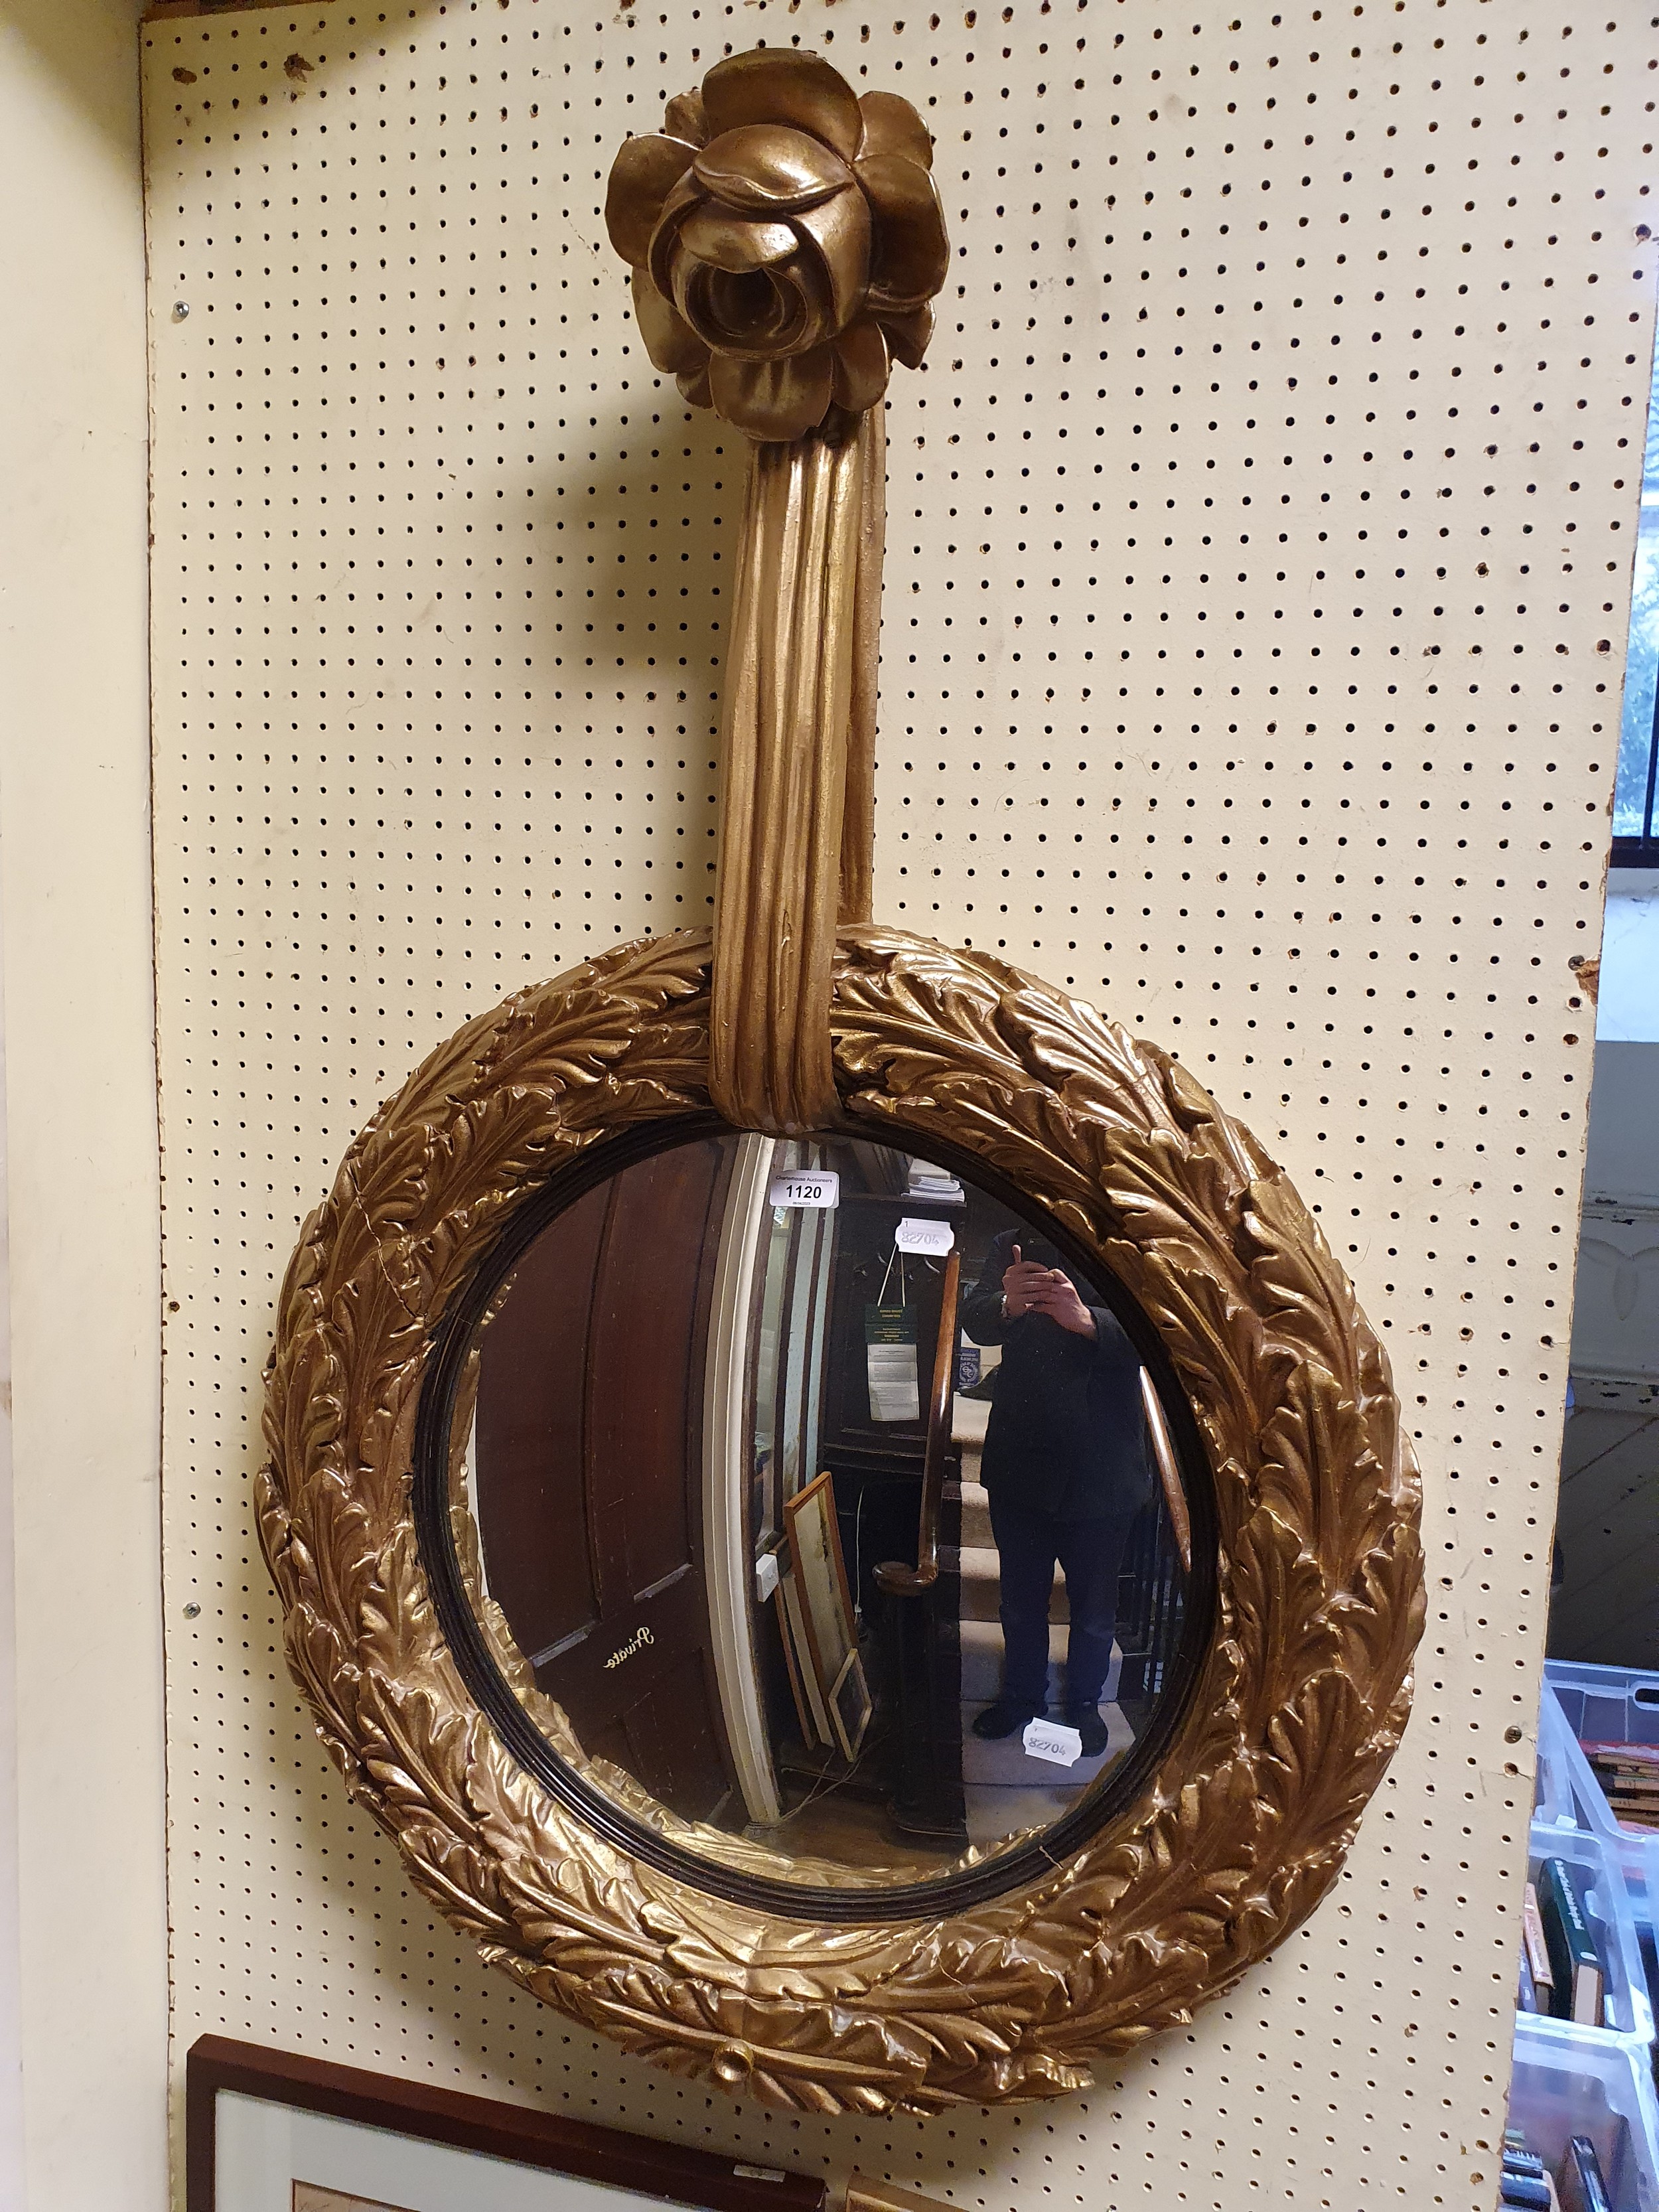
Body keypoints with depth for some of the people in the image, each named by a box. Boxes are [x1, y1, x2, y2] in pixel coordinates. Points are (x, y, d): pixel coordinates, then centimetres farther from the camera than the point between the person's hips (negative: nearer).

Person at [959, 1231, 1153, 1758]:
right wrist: (1008, 1305, -36)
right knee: (1021, 1598, 19)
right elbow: (974, 1319, -12)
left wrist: (1088, 1321, -39)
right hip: (1020, 1461, 2)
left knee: (1094, 1605, 16)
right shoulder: (1011, 1246, 0)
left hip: (1101, 1471, -2)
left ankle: (1084, 1704, 40)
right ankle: (1023, 1696, 41)